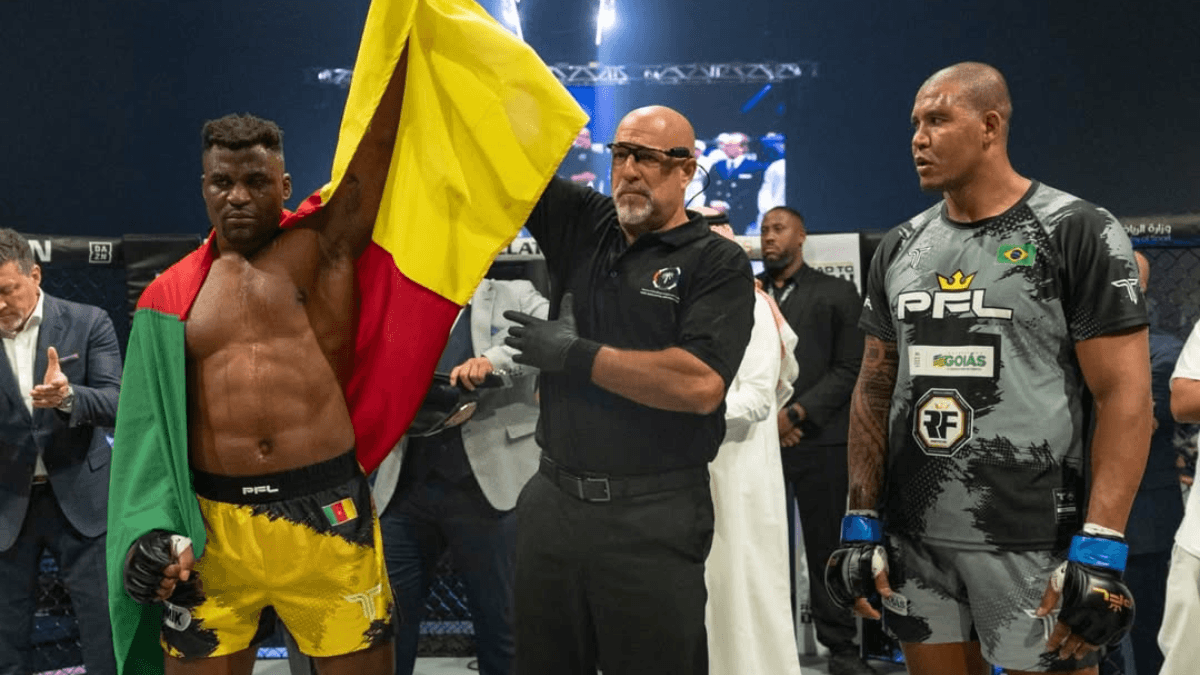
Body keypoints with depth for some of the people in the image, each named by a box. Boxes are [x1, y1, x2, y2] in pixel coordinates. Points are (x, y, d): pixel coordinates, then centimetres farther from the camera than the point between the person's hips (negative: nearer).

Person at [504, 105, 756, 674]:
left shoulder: (718, 263, -6)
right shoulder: (583, 226, 8)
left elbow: (700, 385, -20)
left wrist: (575, 355, -14)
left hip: (654, 519, -4)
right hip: (552, 501, 5)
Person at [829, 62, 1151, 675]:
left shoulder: (1078, 233, -6)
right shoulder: (900, 248, 9)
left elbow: (1125, 393, -10)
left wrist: (1099, 550, -17)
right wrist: (860, 523, 6)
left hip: (1031, 539, -5)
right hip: (913, 538, 5)